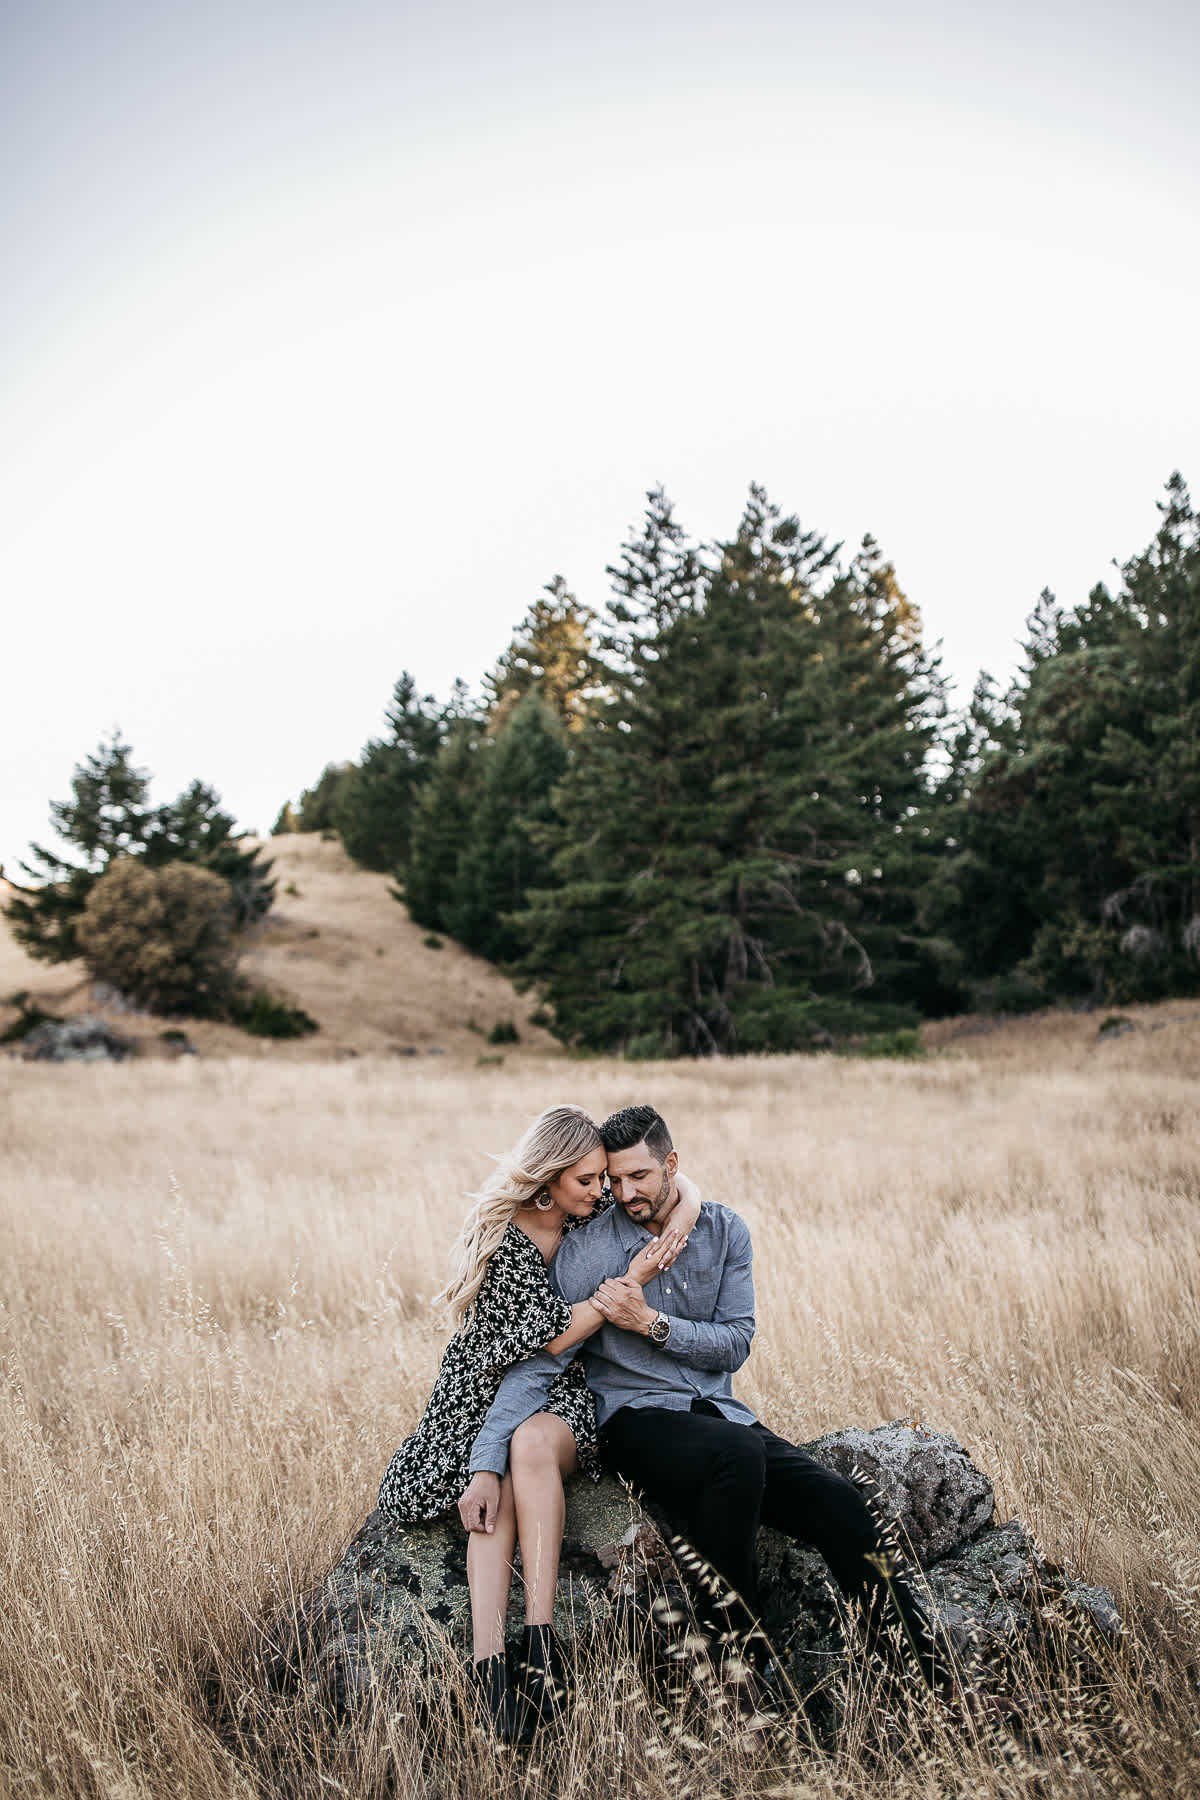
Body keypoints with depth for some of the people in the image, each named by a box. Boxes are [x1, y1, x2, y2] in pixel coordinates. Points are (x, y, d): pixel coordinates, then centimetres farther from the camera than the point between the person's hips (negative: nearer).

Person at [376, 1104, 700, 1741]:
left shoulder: (588, 1212, 0)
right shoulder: (502, 1239, -15)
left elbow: (677, 1185, 9)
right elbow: (552, 1335, -16)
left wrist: (673, 1231, -13)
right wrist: (631, 1280, -18)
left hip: (560, 1395, 2)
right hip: (489, 1388, -2)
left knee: (530, 1444, -34)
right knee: (492, 1498, -33)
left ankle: (541, 1638, -39)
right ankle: (490, 1664, -43)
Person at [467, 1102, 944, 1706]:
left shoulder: (724, 1232, 5)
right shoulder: (586, 1253, -5)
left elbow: (735, 1344, 0)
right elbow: (535, 1366, -9)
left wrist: (651, 1323, -16)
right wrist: (485, 1467, -21)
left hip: (719, 1412, 4)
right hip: (636, 1419, -4)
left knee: (839, 1504, -20)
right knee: (737, 1454, -37)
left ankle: (930, 1681, -14)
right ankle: (737, 1666, -29)